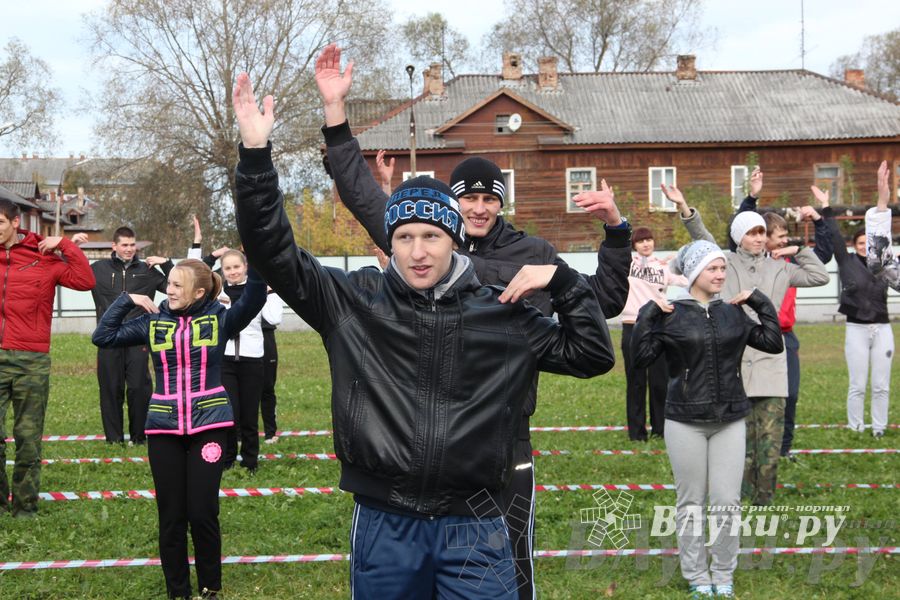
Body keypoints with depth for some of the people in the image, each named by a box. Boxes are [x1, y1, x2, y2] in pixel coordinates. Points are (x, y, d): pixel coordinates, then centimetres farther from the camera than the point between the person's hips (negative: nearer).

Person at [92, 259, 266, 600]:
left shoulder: (219, 319, -2)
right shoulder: (154, 322, 5)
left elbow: (254, 300, -19)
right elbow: (103, 336, 5)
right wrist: (126, 301, -2)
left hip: (209, 425, -2)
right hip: (164, 428, 2)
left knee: (202, 513, -1)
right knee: (171, 515, 6)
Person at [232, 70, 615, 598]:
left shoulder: (502, 314, 4)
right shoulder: (355, 302, 2)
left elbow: (593, 355, 11)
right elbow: (273, 251, -4)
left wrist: (562, 281, -1)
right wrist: (257, 154, -13)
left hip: (474, 532, 0)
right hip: (383, 527, 0)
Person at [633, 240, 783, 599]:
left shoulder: (732, 314, 6)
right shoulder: (670, 316, -5)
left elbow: (773, 343, 7)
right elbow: (641, 358, -9)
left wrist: (761, 303, 3)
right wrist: (647, 316, -15)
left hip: (730, 421, 3)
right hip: (685, 423, -3)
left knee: (727, 502, 3)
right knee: (691, 503, 6)